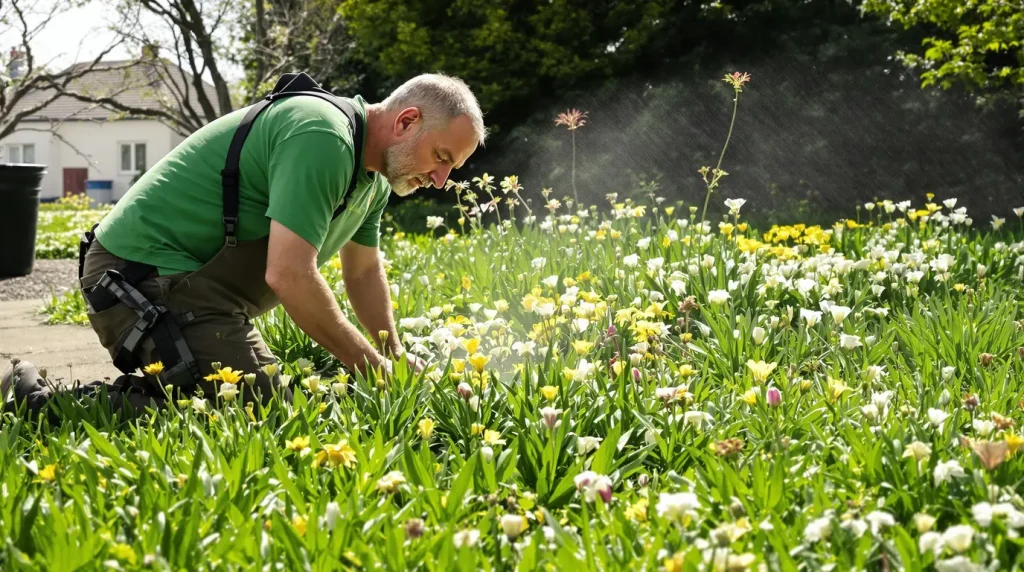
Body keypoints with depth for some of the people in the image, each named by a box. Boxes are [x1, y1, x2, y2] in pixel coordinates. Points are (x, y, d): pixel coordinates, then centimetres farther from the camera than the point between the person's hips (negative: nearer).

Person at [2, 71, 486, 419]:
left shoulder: (373, 173, 12)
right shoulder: (322, 137, -22)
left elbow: (364, 271, 26)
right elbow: (289, 276, -28)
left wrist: (396, 357, 18)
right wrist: (372, 369, -19)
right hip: (148, 278, -11)